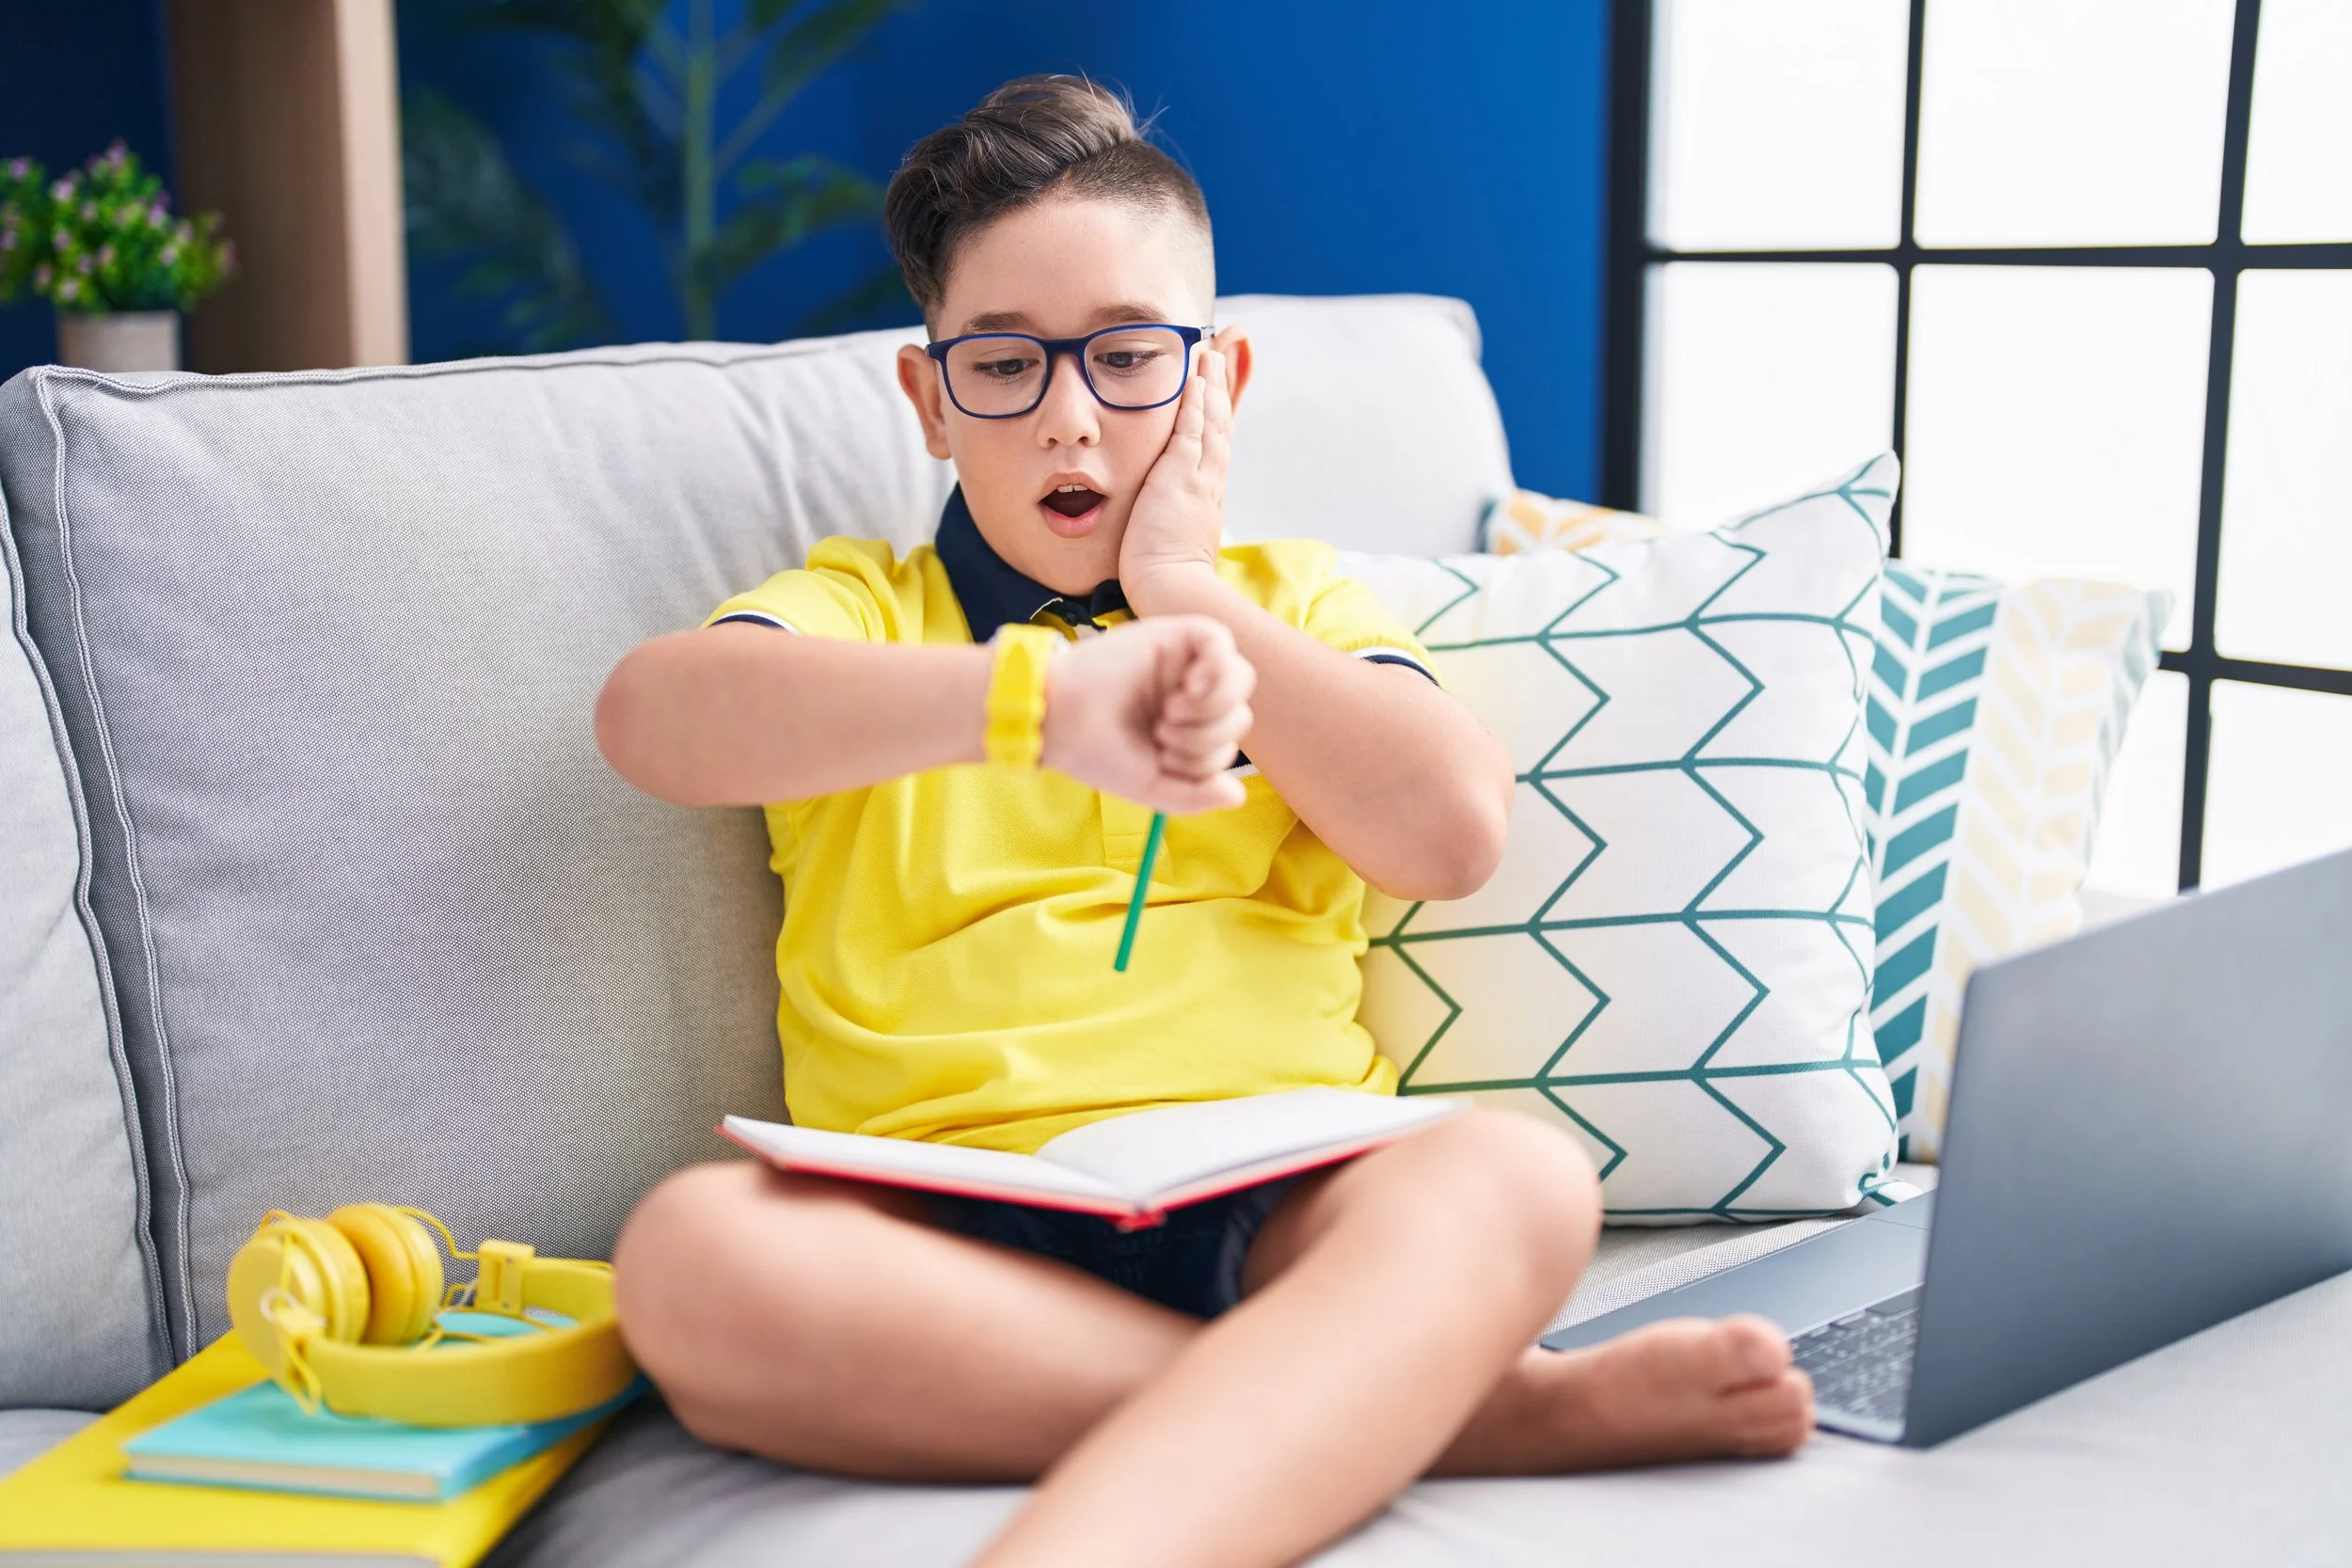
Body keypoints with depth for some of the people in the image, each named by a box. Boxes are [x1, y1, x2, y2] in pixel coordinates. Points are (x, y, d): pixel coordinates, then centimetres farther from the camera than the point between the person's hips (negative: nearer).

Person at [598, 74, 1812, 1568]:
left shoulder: (1300, 605, 23)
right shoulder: (859, 607, 17)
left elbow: (1454, 833, 3)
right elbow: (651, 715, -8)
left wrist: (1185, 590, 7)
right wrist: (1036, 693, -22)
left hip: (1272, 1210, 1)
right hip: (948, 1229, 0)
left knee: (1515, 1175, -31)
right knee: (695, 1252, -34)